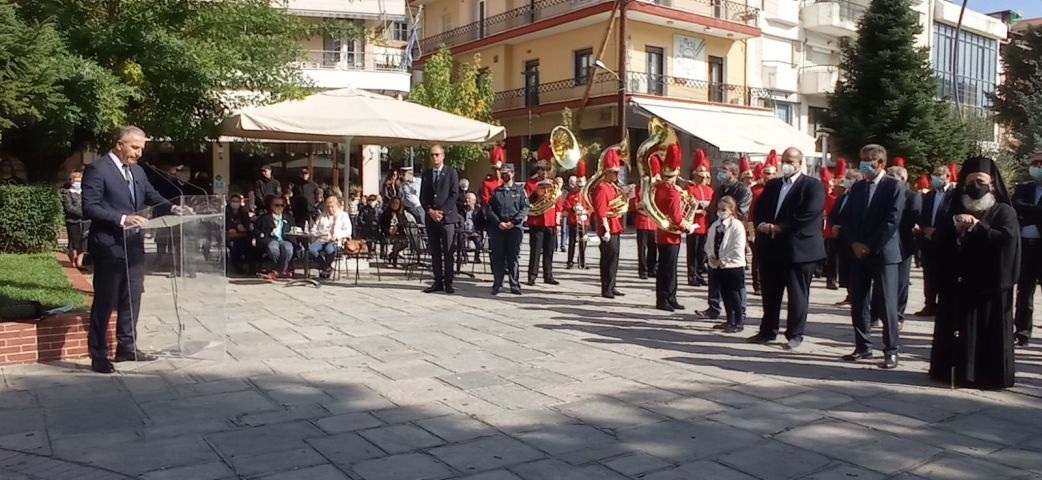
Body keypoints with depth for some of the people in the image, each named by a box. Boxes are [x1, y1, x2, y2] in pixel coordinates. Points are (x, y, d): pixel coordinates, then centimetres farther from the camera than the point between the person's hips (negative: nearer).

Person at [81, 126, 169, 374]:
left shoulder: (137, 170, 12)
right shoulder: (97, 169, -11)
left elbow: (151, 196, 15)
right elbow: (89, 208, -17)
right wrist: (122, 219, -27)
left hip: (134, 245, 8)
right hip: (109, 247, -7)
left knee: (132, 299, 15)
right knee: (105, 302, 2)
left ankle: (127, 347, 27)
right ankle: (98, 355, 12)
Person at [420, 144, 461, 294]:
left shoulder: (451, 172, 3)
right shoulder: (426, 174, 14)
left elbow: (454, 195, -4)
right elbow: (422, 196, 11)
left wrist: (442, 211, -12)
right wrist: (430, 211, -5)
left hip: (447, 216, -4)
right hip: (430, 218, 4)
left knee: (448, 252, -5)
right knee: (434, 252, 5)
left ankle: (448, 283, -2)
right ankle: (438, 282, 9)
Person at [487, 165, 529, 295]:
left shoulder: (520, 190, 7)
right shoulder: (496, 191, 12)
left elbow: (525, 208, -1)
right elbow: (489, 209, 5)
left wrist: (513, 222, -12)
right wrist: (498, 222, -9)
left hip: (514, 228, -1)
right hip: (498, 228, 2)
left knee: (513, 257, 0)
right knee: (498, 257, 2)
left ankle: (514, 285, 6)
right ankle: (497, 284, 8)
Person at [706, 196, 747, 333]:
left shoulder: (737, 226, -12)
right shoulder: (715, 225, 9)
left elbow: (737, 249, -18)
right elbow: (709, 243, 15)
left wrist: (723, 260, -17)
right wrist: (711, 256, -3)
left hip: (733, 266, -7)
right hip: (718, 265, 7)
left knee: (734, 295, -2)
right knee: (724, 294, 13)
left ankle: (739, 322, 8)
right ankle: (730, 321, 24)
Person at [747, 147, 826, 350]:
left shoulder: (813, 185, -4)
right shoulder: (771, 185, 16)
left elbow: (808, 216, -15)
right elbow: (758, 210, 16)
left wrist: (778, 228, -15)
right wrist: (762, 225, -6)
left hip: (799, 248, -6)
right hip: (770, 247, 6)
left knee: (797, 293, 1)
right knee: (769, 292, 12)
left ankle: (795, 334, 11)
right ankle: (767, 331, 22)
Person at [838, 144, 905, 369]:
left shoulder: (894, 186, -4)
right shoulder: (857, 187, 13)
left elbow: (892, 221, -12)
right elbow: (846, 219, 12)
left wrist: (870, 246, -13)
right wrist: (854, 243, -3)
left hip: (883, 253, -6)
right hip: (858, 253, 6)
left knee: (886, 304, -4)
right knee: (858, 303, 8)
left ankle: (891, 351, 3)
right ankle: (862, 347, 18)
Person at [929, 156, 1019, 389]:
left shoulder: (1004, 212, 4)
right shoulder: (955, 211, 15)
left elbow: (1006, 240, -13)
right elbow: (938, 239, 5)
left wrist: (976, 226, -14)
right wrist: (954, 226, -13)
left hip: (990, 283, -3)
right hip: (958, 283, 4)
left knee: (987, 330, -2)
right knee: (956, 328, 2)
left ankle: (988, 375, 6)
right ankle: (955, 370, 10)